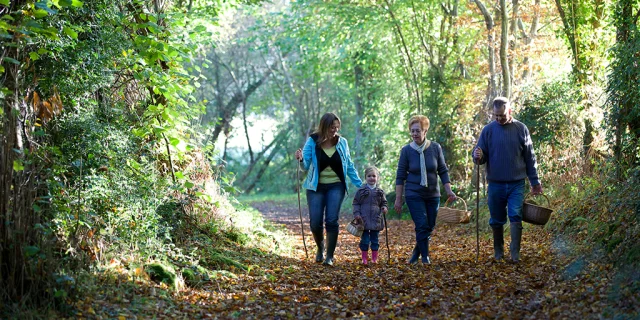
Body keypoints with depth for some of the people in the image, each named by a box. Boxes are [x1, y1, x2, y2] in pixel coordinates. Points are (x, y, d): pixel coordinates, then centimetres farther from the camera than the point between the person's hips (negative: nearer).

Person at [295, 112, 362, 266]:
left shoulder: (342, 142, -1)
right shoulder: (312, 141, -6)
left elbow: (349, 166, 9)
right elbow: (305, 165, -10)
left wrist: (360, 185, 7)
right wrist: (300, 159, -32)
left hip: (336, 187, 0)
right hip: (316, 187, 0)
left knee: (332, 221, -9)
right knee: (315, 222, -3)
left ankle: (330, 256, 2)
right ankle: (320, 248, 28)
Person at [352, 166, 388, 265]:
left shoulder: (379, 192, 8)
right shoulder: (361, 191, 3)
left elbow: (384, 203, 17)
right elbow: (355, 203, 5)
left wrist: (384, 208, -5)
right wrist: (356, 213, -7)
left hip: (376, 221, 2)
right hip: (364, 220, -2)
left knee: (375, 239, 7)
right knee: (364, 239, 1)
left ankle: (374, 258, 14)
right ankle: (364, 258, 8)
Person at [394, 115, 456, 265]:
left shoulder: (435, 148, -3)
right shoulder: (406, 150, -7)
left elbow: (443, 171, 4)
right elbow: (400, 176, -3)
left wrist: (449, 190, -2)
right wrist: (398, 199, -4)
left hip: (432, 194, 3)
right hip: (414, 195, -3)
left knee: (429, 227, 8)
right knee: (422, 226, -12)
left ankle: (416, 254, 26)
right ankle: (425, 257, 1)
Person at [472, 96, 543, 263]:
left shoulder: (521, 129, 1)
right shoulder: (488, 130, 0)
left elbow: (530, 157, 6)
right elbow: (480, 155, 2)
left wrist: (535, 181, 6)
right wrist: (477, 157, -23)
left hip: (516, 183, -1)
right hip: (495, 183, 1)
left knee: (516, 217, -9)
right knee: (496, 220, 10)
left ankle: (515, 253, -7)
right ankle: (498, 251, 25)